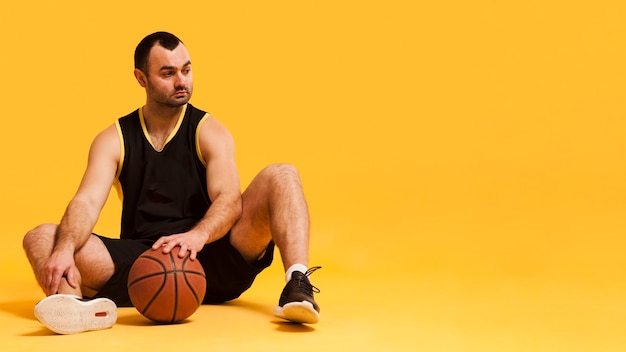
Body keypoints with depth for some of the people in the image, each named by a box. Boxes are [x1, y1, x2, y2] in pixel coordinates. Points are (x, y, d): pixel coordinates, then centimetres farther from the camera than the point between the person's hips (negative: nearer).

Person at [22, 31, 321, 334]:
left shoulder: (209, 132, 3)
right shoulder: (113, 140, 7)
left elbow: (229, 199, -13)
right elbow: (87, 203, -8)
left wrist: (199, 235, -36)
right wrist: (64, 249, -31)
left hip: (210, 255, -1)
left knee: (281, 176, -18)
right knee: (40, 237, -18)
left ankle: (297, 284, -38)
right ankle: (81, 305, -49)